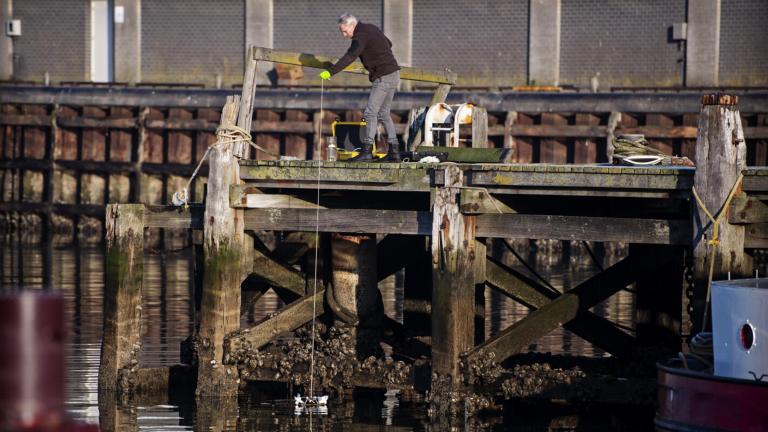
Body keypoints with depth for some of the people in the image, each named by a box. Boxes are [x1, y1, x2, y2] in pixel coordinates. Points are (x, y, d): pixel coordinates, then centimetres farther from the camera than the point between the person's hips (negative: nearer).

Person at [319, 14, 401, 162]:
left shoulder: (361, 36, -17)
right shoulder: (371, 28, 13)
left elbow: (349, 57, -30)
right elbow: (388, 44, 26)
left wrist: (330, 72, -37)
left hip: (384, 77, -10)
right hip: (393, 74, 10)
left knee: (370, 112, -11)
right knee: (383, 114, 14)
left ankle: (367, 150, -15)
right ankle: (394, 151, 13)